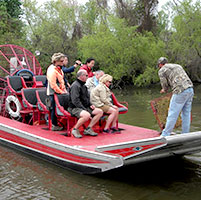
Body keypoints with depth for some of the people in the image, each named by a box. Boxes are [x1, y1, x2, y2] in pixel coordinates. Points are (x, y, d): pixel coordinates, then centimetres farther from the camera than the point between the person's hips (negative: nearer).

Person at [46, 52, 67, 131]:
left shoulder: (59, 69, 13)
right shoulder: (52, 70, -18)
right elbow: (53, 84, -22)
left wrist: (64, 90, 13)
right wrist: (61, 92, -18)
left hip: (59, 91, 9)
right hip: (53, 92, -9)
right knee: (54, 108, -3)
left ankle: (54, 123, 23)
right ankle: (54, 126, 6)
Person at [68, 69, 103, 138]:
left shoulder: (83, 85, 18)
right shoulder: (75, 85, -14)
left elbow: (87, 98, 27)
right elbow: (75, 101, -22)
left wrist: (90, 104, 7)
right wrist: (85, 110, -24)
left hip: (84, 107, 10)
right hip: (75, 108, -10)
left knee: (100, 112, -2)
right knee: (86, 115, -38)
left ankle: (88, 129, -3)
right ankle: (75, 130, -16)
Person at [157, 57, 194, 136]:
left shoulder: (161, 71, 7)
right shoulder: (178, 66, 27)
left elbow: (164, 84, 9)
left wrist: (165, 90, 33)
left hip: (180, 92, -7)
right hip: (190, 89, 7)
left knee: (172, 115, 0)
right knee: (186, 114, 13)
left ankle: (165, 135, 8)